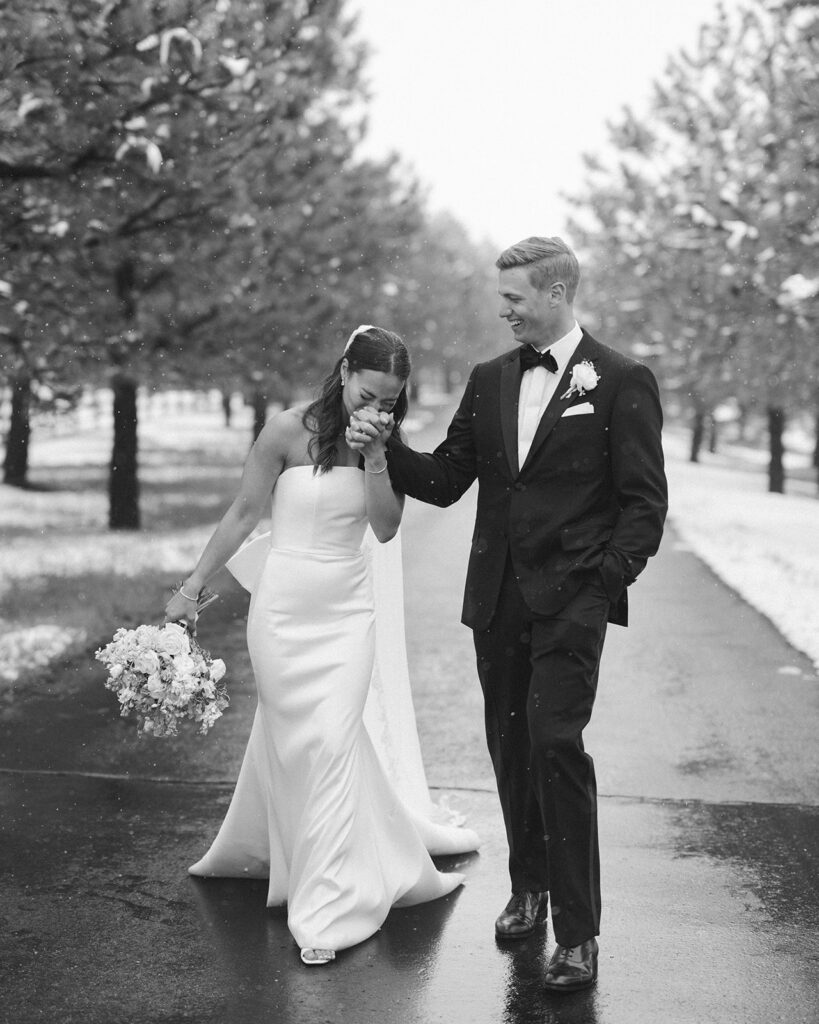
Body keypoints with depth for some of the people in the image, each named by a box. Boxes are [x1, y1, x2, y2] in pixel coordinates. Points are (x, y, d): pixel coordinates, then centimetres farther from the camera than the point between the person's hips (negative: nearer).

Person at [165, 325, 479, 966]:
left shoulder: (385, 442, 0)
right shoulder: (290, 431, -11)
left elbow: (386, 528, -7)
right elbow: (244, 513, -4)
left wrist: (375, 456, -19)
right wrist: (192, 588, -3)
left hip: (350, 607, 3)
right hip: (285, 606, -2)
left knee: (334, 743, -2)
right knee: (295, 741, 3)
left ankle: (325, 910, 6)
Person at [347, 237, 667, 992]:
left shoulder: (621, 382, -4)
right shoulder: (490, 380, 11)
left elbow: (644, 501, -5)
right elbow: (444, 482, 12)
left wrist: (604, 583, -15)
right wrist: (386, 447, -4)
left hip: (572, 599, -5)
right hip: (497, 598, 5)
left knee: (556, 743, -12)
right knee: (510, 746, 11)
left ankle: (578, 932, -2)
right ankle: (529, 887, 30)